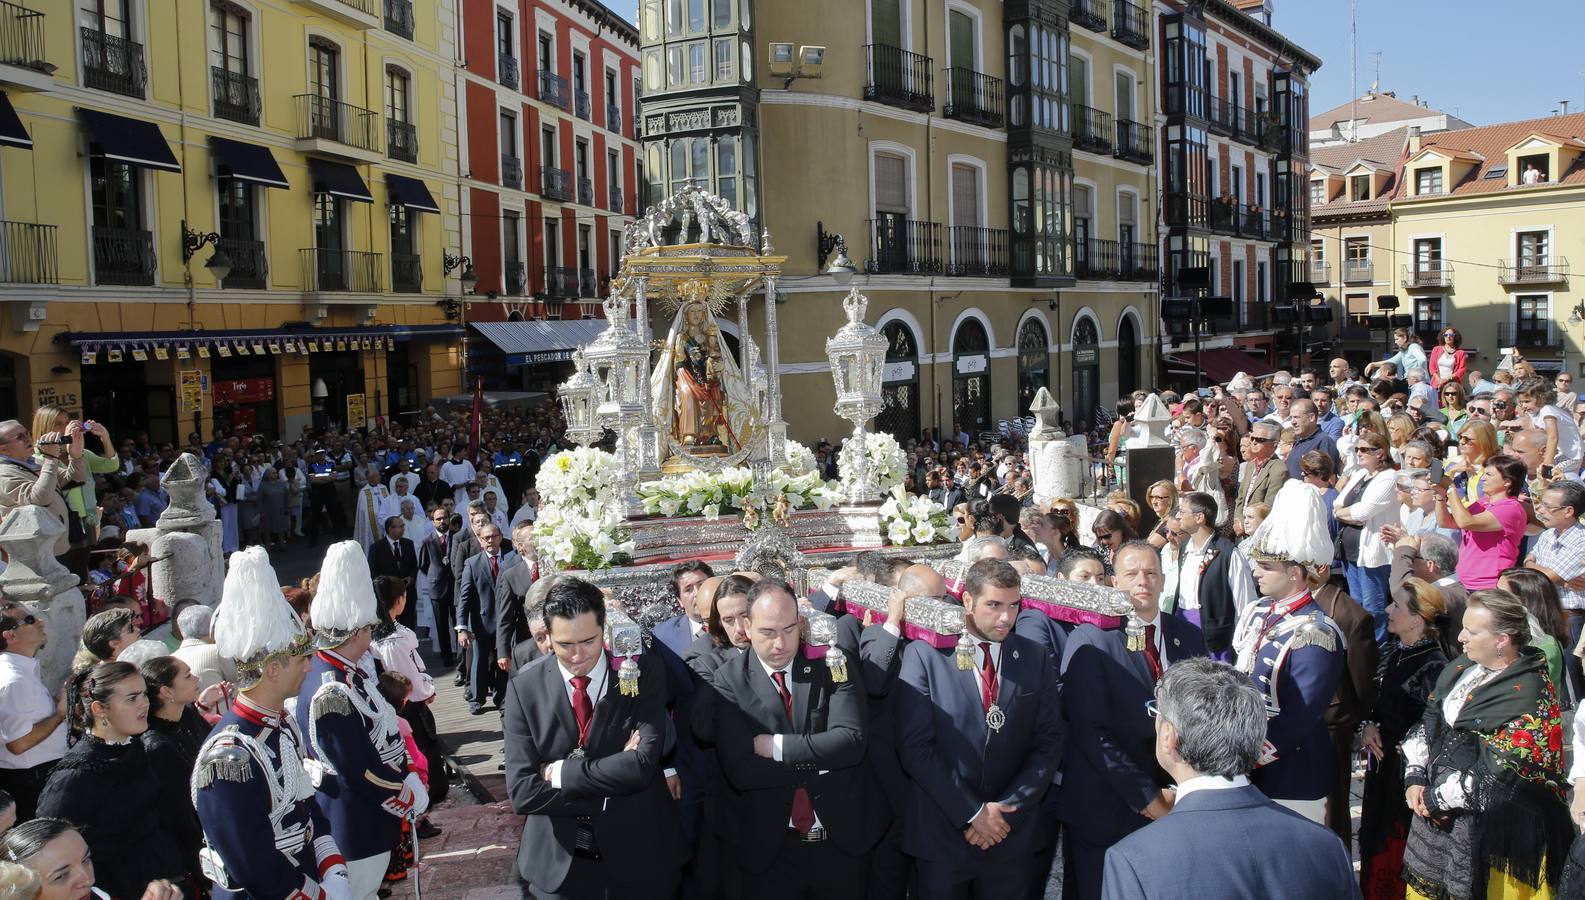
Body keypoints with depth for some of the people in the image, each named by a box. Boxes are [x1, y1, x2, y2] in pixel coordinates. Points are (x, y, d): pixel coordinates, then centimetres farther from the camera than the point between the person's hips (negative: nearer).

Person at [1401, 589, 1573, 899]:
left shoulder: (1530, 696, -19)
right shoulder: (1462, 667, 4)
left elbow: (1501, 774, -22)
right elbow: (1427, 722, 9)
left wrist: (1435, 798, -15)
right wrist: (1415, 778, -3)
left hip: (1491, 830, -7)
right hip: (1436, 812, 7)